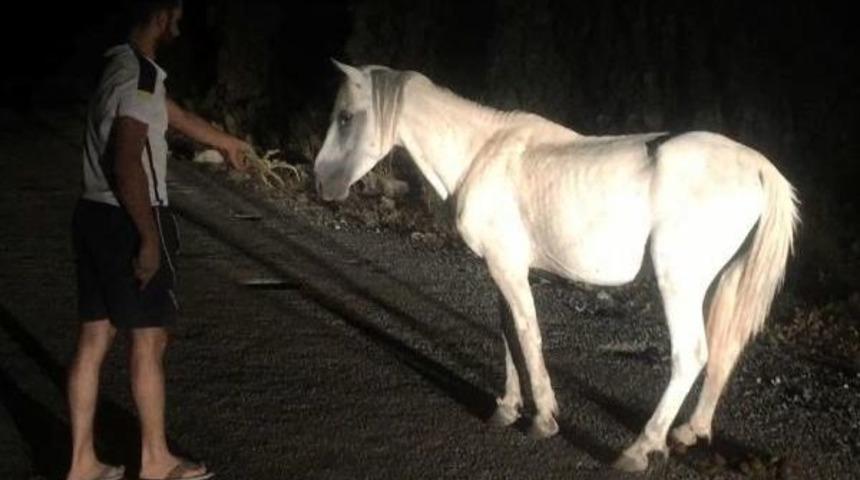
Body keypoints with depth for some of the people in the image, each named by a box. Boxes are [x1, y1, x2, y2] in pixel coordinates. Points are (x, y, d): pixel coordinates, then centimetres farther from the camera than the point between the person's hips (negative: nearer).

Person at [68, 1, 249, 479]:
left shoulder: (121, 66, 13)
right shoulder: (141, 75, -17)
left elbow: (177, 115, 30)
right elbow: (127, 162, -25)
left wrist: (228, 142, 45)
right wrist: (150, 238, -22)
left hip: (96, 215, 9)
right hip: (127, 221, -9)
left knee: (94, 338, 11)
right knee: (149, 340, 3)